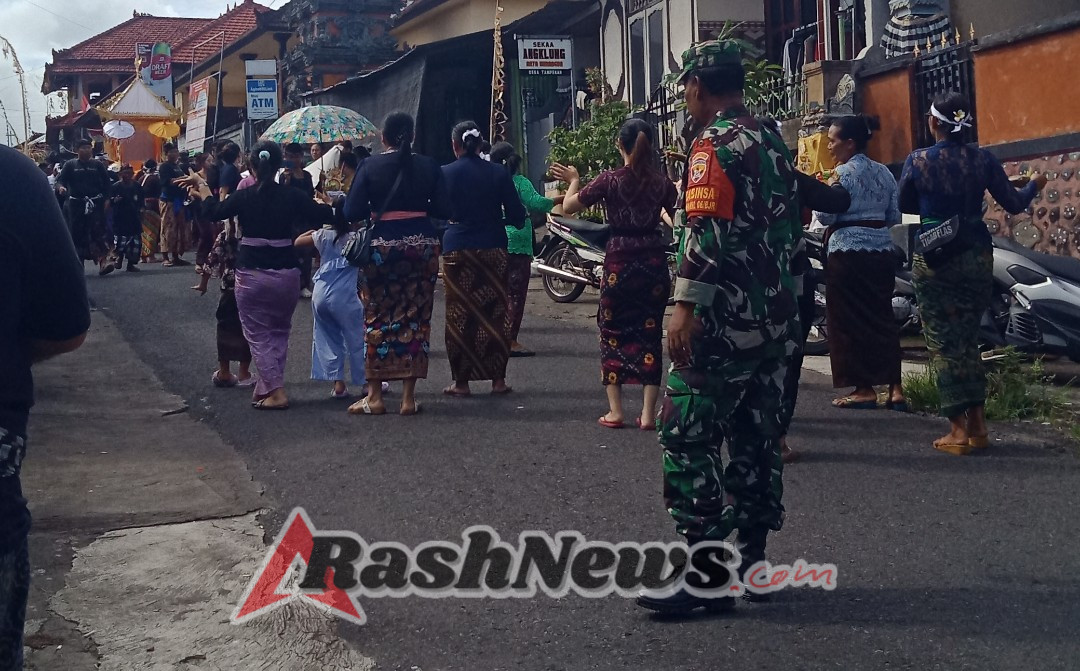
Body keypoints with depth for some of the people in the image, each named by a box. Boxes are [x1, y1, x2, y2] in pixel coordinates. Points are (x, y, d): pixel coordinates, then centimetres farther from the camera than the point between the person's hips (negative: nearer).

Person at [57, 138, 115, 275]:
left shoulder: (97, 165, 11)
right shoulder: (70, 165, 9)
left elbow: (107, 183, 12)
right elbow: (62, 179, 1)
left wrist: (104, 197, 1)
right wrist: (62, 187, -21)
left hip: (95, 203, 0)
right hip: (76, 204, 1)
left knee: (98, 231, -12)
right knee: (76, 233, 4)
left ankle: (103, 260, -21)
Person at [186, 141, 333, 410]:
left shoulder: (244, 197, -6)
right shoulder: (291, 196, -4)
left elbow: (214, 212, 7)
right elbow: (324, 214, 4)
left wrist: (203, 192, 26)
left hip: (251, 274, -2)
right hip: (286, 274, 2)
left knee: (258, 334, 6)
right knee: (279, 332, 18)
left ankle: (276, 391, -5)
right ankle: (266, 386, 16)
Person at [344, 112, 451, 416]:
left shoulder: (370, 166, -2)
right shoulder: (428, 166, 3)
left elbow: (352, 212, -7)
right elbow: (443, 210, 0)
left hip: (383, 244, -2)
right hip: (423, 243, 2)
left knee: (378, 319, 7)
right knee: (416, 319, 7)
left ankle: (375, 396, 8)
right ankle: (408, 397, 8)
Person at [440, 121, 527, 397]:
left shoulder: (444, 173, -3)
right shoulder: (499, 173, 0)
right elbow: (517, 216, 2)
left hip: (456, 249, -1)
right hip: (493, 248, 1)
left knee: (459, 314, 4)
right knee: (494, 312, 7)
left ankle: (461, 381, 6)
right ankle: (498, 379, 9)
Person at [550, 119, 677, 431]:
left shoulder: (610, 180, -7)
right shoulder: (662, 182, 1)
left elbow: (568, 207, -1)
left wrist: (573, 180, 18)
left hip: (619, 261, -2)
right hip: (654, 261, 2)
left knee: (613, 333, 10)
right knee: (650, 333, 8)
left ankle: (615, 411, 8)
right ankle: (648, 413, 5)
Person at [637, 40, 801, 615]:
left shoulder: (714, 146, -11)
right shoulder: (774, 145, 16)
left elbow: (707, 235, -21)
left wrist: (685, 308, -23)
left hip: (723, 321, -9)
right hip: (776, 319, 9)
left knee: (687, 438, -6)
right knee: (756, 438, 13)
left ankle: (706, 575, -7)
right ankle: (751, 561, 19)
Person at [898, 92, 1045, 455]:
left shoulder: (916, 162, -8)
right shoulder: (983, 160, -4)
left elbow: (904, 209, 4)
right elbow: (1014, 204, 3)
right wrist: (1034, 185, 24)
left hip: (932, 260, -2)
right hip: (975, 257, 2)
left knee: (944, 343, 2)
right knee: (968, 340, 15)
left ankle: (959, 430, -1)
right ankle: (978, 425, 15)